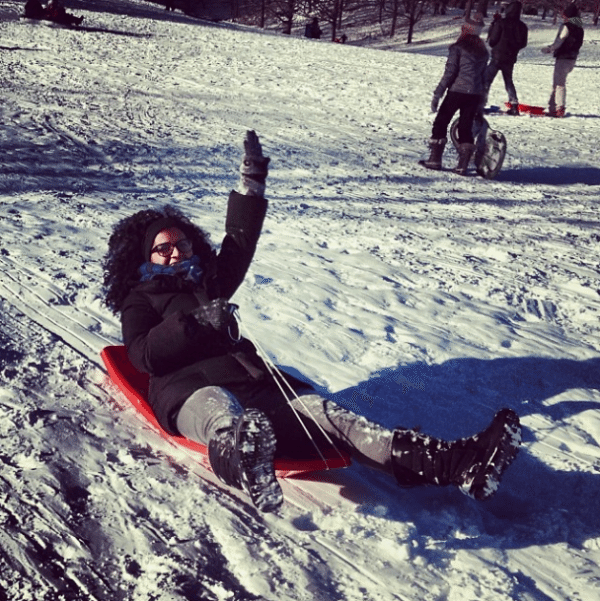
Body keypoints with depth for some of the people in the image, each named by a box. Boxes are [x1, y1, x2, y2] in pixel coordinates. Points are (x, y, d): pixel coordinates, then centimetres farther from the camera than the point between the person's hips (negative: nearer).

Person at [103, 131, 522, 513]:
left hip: (248, 378, 5)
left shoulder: (208, 283, 35)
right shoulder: (139, 298, 19)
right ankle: (242, 460, -85)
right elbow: (145, 355, 1)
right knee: (223, 416, -43)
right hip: (189, 389, -5)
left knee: (320, 411, -22)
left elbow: (239, 244, 29)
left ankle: (453, 464, -43)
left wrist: (252, 185, 24)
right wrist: (196, 323, -11)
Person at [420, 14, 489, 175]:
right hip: (475, 95, 5)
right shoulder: (483, 51, 11)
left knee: (441, 122, 8)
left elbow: (449, 72, -10)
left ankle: (435, 159, 6)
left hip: (457, 91, -5)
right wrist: (481, 103, 20)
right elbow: (484, 76, 14)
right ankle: (463, 164, 6)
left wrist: (437, 94, -8)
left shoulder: (457, 48, -6)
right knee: (466, 127, 11)